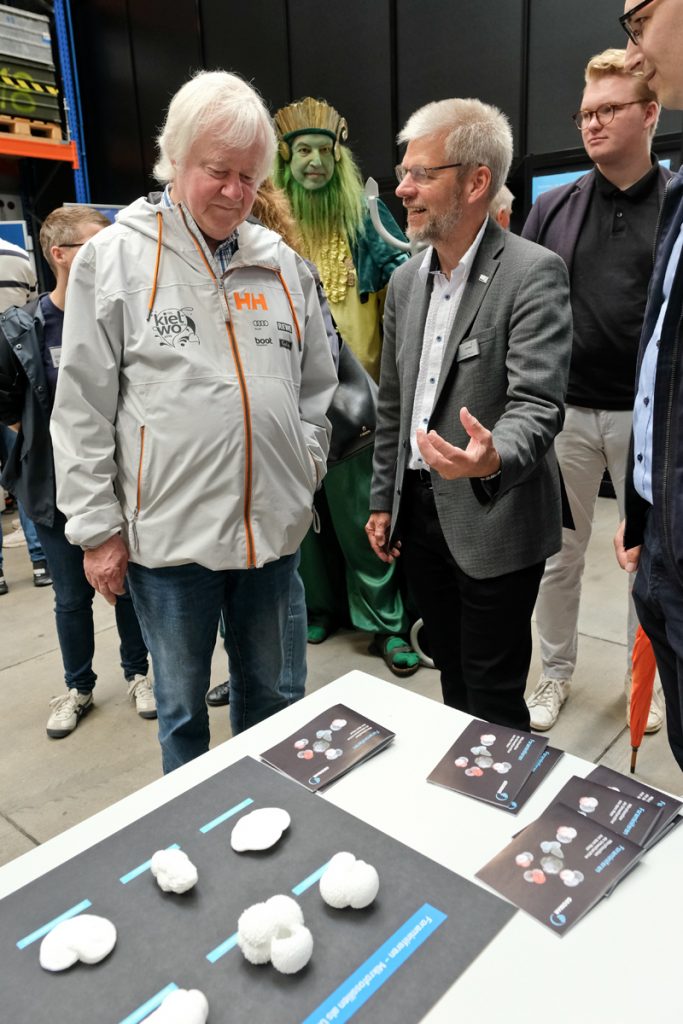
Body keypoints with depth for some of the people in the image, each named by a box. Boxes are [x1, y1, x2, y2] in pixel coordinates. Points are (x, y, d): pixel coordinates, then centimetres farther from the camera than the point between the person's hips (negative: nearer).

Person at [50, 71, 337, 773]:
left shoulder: (282, 262, 8)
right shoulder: (114, 256, -3)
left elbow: (316, 383, 15)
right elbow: (82, 407, -4)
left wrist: (305, 468, 7)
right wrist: (98, 528, -6)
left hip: (273, 526, 4)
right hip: (169, 532, -3)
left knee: (266, 690, 20)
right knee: (182, 703, 13)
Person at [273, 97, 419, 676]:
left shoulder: (366, 216, 5)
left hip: (356, 390, -2)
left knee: (364, 512, -1)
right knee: (306, 505, 10)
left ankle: (387, 620, 12)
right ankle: (321, 603, 28)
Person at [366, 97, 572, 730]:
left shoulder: (533, 273, -12)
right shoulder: (406, 279, 9)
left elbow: (537, 405, -21)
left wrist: (492, 459, -42)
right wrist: (383, 500, 14)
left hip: (492, 519, -6)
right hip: (419, 510, 6)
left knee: (494, 700, 7)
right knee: (451, 677, 21)